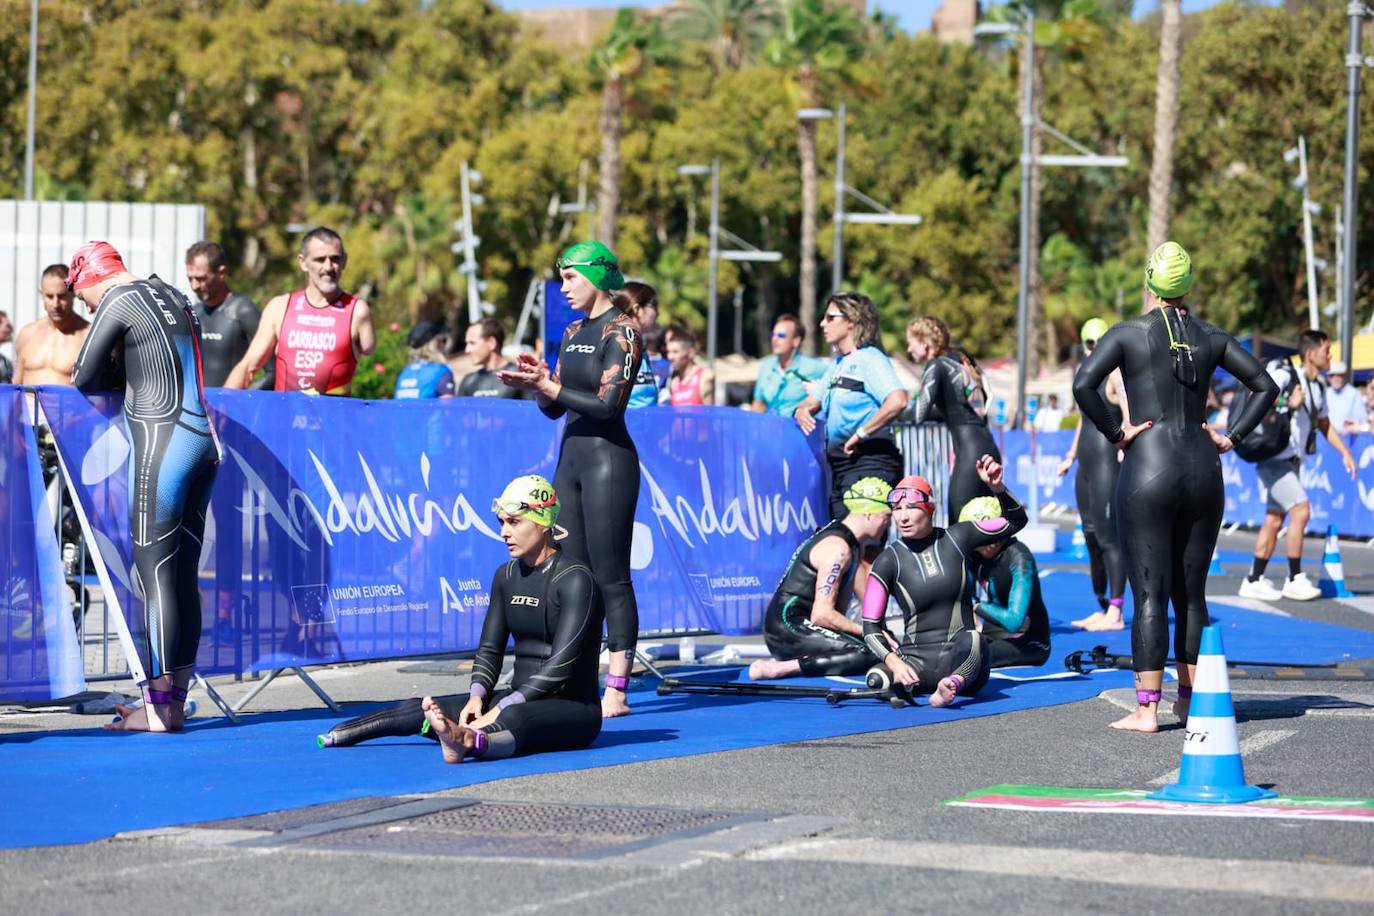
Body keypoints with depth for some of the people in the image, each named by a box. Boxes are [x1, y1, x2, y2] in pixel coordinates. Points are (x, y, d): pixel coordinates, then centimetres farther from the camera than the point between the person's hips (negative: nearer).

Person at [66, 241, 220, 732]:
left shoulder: (119, 300, -6)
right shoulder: (173, 297, 19)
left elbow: (84, 378, -3)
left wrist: (109, 375, 17)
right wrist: (118, 370, 14)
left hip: (161, 440, -8)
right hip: (204, 437, 8)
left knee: (154, 574, -6)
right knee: (184, 577, 9)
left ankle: (159, 706, -6)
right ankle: (176, 699, 12)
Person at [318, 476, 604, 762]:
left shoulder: (574, 580, -12)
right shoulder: (507, 575, 13)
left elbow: (560, 665, -19)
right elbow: (489, 649, 13)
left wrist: (501, 710, -24)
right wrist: (476, 697, -8)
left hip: (573, 709, -9)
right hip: (518, 700, 9)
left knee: (516, 717, -43)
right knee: (416, 711, -6)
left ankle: (468, 740, -73)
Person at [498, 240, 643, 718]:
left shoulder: (621, 331, -8)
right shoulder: (573, 333, 15)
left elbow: (607, 405, -17)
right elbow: (554, 407, 16)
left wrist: (550, 386, -18)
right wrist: (538, 384, -3)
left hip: (608, 460, -8)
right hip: (570, 459, 8)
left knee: (611, 579, -8)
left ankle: (616, 690, -8)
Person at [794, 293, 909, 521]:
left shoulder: (870, 359, -10)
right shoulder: (838, 364, 20)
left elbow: (897, 400, -26)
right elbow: (812, 402, 27)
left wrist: (862, 433, -21)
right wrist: (802, 412, 2)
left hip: (869, 461, -10)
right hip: (840, 463, 10)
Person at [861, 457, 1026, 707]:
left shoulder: (957, 538, 8)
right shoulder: (889, 561, 3)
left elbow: (1016, 520, 14)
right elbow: (871, 626, 1)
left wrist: (997, 488, -6)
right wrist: (893, 662, -18)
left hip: (960, 659, -1)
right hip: (916, 659, 1)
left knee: (971, 640, -41)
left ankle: (952, 684, -62)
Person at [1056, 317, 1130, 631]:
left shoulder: (1117, 375, -7)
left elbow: (1129, 416, -20)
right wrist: (1071, 457, 33)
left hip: (1108, 463, -9)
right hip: (1086, 465, 9)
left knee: (1108, 537, -11)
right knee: (1092, 538, 10)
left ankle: (1115, 614, -12)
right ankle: (1102, 609, 16)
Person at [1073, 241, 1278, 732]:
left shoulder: (1128, 334, -4)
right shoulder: (1211, 338, 8)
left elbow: (1083, 384, -17)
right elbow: (1265, 386, 12)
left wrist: (1115, 433, -7)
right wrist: (1230, 437, 11)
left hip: (1148, 470, -4)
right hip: (1203, 469, 4)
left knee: (1150, 594, -4)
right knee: (1192, 592, 12)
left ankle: (1146, 709, -7)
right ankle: (1192, 700, 18)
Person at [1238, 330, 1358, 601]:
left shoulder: (1318, 388, 12)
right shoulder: (1284, 376, -14)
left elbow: (1325, 424, 23)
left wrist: (1344, 452, 14)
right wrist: (1289, 405, -23)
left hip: (1292, 462, 9)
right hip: (1275, 459, -9)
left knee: (1274, 520, 10)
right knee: (1301, 511, -16)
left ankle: (1254, 581, 16)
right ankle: (1295, 580, -9)